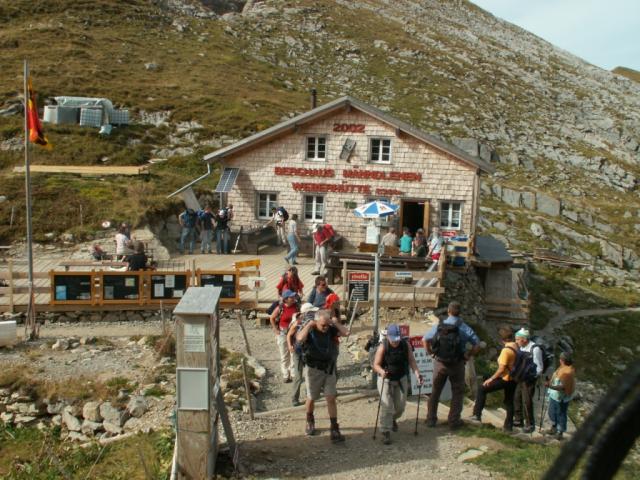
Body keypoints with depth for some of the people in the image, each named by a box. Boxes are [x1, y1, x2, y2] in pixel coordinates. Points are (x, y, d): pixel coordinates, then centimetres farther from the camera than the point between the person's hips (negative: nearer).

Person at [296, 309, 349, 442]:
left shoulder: (330, 329, -6)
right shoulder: (308, 331, -16)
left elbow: (345, 332, -16)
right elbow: (300, 338, -38)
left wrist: (334, 322, -16)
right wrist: (309, 324, -28)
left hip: (329, 369, 2)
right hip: (313, 369, -2)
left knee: (331, 398, -2)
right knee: (311, 398, 14)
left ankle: (334, 430, 1)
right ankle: (310, 422, 40)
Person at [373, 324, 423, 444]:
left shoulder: (405, 345, -8)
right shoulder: (383, 347, -19)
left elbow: (411, 361, -7)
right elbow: (376, 365, -20)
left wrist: (417, 373, -23)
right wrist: (382, 371, -41)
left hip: (401, 379, 4)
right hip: (385, 380, -4)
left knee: (400, 406, 13)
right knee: (387, 406, -12)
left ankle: (393, 419, 44)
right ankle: (385, 432, -3)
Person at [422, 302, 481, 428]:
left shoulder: (439, 326, -5)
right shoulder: (465, 328, -10)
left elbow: (425, 339, 0)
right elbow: (477, 345, -12)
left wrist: (431, 353, 8)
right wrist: (468, 355, -1)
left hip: (440, 363, 2)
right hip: (457, 365, -2)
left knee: (435, 391, 16)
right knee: (457, 393, 13)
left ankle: (431, 419, 20)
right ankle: (454, 421, 16)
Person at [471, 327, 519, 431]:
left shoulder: (506, 350, -24)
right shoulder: (516, 346, 0)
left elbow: (501, 369, -23)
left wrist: (490, 379, -14)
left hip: (505, 378, -8)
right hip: (513, 378, 8)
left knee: (482, 389, -1)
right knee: (509, 401, 17)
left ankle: (477, 415, -2)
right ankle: (508, 426, 24)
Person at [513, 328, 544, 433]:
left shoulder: (535, 349, -20)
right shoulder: (522, 348, 2)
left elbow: (539, 368, -17)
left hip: (530, 379, -7)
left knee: (527, 402, -2)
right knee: (516, 398, 13)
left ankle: (530, 424, 15)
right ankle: (518, 420, 30)